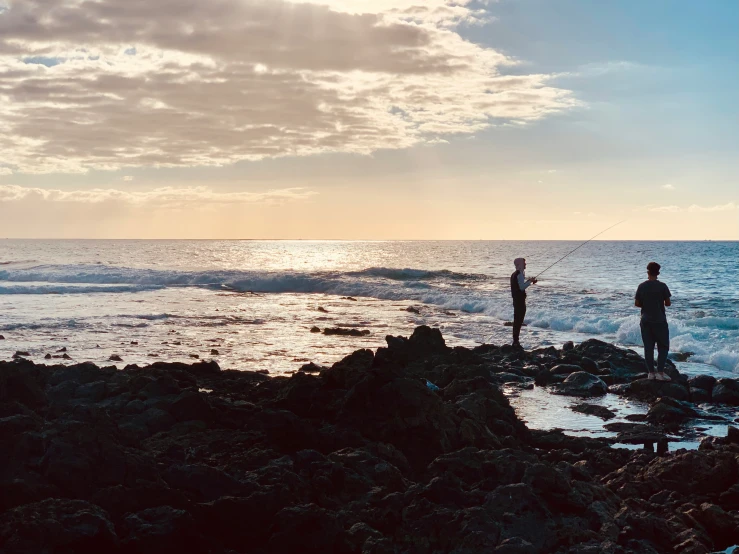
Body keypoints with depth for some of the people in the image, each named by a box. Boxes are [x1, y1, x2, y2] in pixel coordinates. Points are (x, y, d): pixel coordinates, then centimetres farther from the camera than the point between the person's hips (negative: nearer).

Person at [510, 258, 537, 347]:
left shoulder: (514, 274, 14)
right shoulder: (520, 274, -15)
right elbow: (522, 287, -21)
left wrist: (528, 282, 14)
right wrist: (530, 281, -11)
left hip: (516, 299, 10)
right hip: (520, 300, -10)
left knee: (517, 320, 14)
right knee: (519, 321, -7)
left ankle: (515, 341, 19)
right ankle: (516, 341, -7)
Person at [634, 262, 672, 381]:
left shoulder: (642, 286, -3)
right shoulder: (662, 286, -11)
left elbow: (636, 303, 1)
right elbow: (668, 303, -7)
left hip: (645, 321, 3)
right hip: (660, 321, -3)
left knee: (648, 347, 8)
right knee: (663, 347, 7)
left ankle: (651, 372, 10)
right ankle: (660, 372, -1)